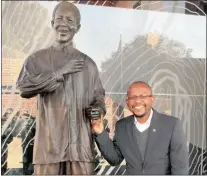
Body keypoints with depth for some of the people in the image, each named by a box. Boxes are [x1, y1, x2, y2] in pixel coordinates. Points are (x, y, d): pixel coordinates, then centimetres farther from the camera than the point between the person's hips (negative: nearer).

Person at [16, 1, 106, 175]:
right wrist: (60, 73, -12)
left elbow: (98, 97, 17)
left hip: (81, 144, 2)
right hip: (49, 143, -2)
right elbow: (24, 87, -11)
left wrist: (98, 110, -5)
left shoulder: (88, 63, 13)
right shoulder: (37, 59, 7)